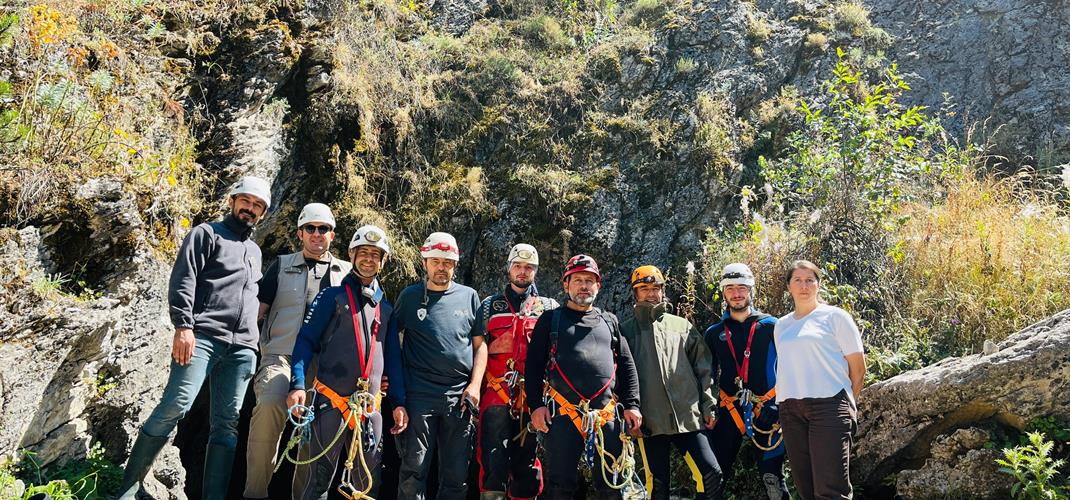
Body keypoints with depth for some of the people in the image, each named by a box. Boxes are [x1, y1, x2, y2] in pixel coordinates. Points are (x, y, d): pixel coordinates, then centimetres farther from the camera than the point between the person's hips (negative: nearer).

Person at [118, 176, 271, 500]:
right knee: (176, 405, -16)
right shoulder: (207, 234, 8)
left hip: (242, 347, 6)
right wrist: (183, 326, -17)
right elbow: (182, 281, -4)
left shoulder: (255, 251, 27)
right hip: (203, 335, -6)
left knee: (228, 422, -1)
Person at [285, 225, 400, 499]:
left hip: (370, 407, 4)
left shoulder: (386, 308, 16)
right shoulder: (333, 296, 6)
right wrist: (298, 384, -14)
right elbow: (306, 340, 0)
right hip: (329, 402, -3)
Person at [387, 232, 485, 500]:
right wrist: (397, 399, 0)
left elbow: (480, 345, 11)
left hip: (460, 397, 2)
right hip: (419, 397, -2)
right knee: (413, 470, -2)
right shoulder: (410, 296, 5)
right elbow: (392, 342, 7)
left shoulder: (469, 296, 10)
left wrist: (474, 385, -1)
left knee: (456, 476, 8)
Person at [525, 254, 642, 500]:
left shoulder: (610, 322, 19)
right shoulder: (550, 320, 11)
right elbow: (534, 366, 5)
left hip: (607, 415, 3)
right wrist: (535, 405, -6)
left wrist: (632, 404, 5)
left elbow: (627, 366, 16)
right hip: (562, 414, -2)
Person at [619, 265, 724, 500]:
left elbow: (702, 368, 12)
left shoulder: (682, 326, 11)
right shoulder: (626, 330, 6)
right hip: (650, 421, -1)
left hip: (688, 416, 1)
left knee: (711, 472, -6)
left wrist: (708, 405, 6)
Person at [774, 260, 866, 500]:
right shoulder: (781, 325, 17)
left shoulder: (835, 316, 3)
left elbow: (858, 367, 4)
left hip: (828, 405, -5)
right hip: (790, 409, 5)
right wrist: (786, 403, 12)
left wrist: (846, 404, 10)